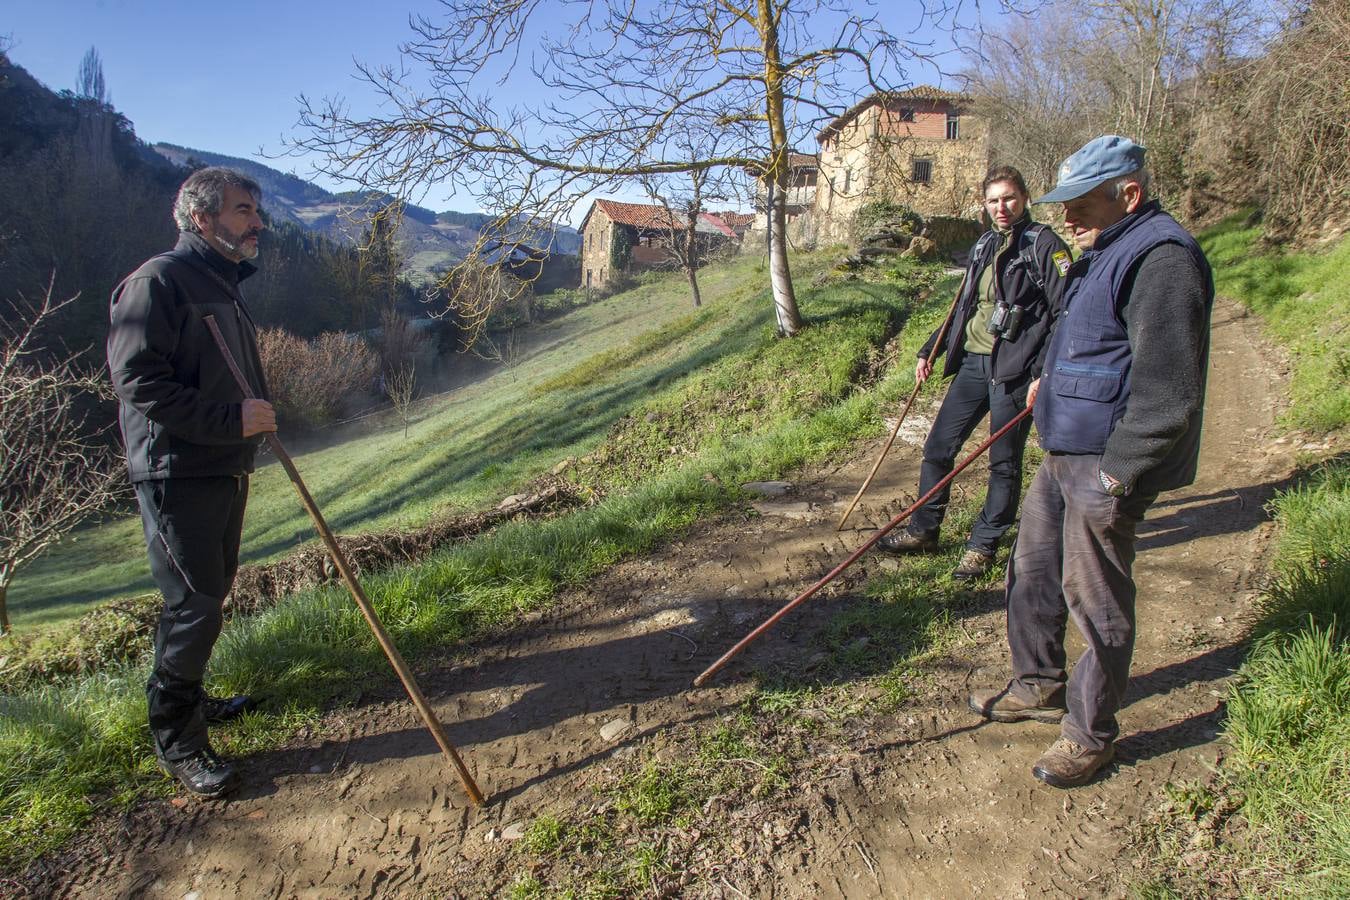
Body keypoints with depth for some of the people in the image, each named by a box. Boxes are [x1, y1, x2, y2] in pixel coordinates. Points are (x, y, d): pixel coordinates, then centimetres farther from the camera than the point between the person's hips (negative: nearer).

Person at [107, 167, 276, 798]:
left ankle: (189, 700, 36)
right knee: (194, 606, -5)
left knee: (209, 595, 18)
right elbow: (136, 379, -21)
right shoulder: (159, 280, -13)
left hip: (225, 469, 9)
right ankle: (176, 742, 10)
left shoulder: (225, 286, 17)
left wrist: (257, 414, 15)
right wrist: (233, 418, -25)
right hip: (176, 473, -9)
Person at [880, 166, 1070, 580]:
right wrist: (929, 351, 19)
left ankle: (982, 546, 18)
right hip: (972, 363, 7)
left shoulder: (1045, 245, -6)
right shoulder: (983, 247, 15)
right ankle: (923, 531, 23)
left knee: (1004, 464, 4)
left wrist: (1044, 375, -19)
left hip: (1013, 370, -7)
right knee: (938, 447, 9)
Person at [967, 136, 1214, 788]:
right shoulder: (1106, 251, 14)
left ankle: (1091, 732, 20)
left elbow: (1167, 391, -24)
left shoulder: (1161, 257, -19)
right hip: (1063, 453, 10)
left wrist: (1115, 475, -23)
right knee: (1032, 573, 19)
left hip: (1106, 464, -10)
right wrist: (1050, 380, 34)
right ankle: (1040, 686, 38)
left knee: (1096, 601, 2)